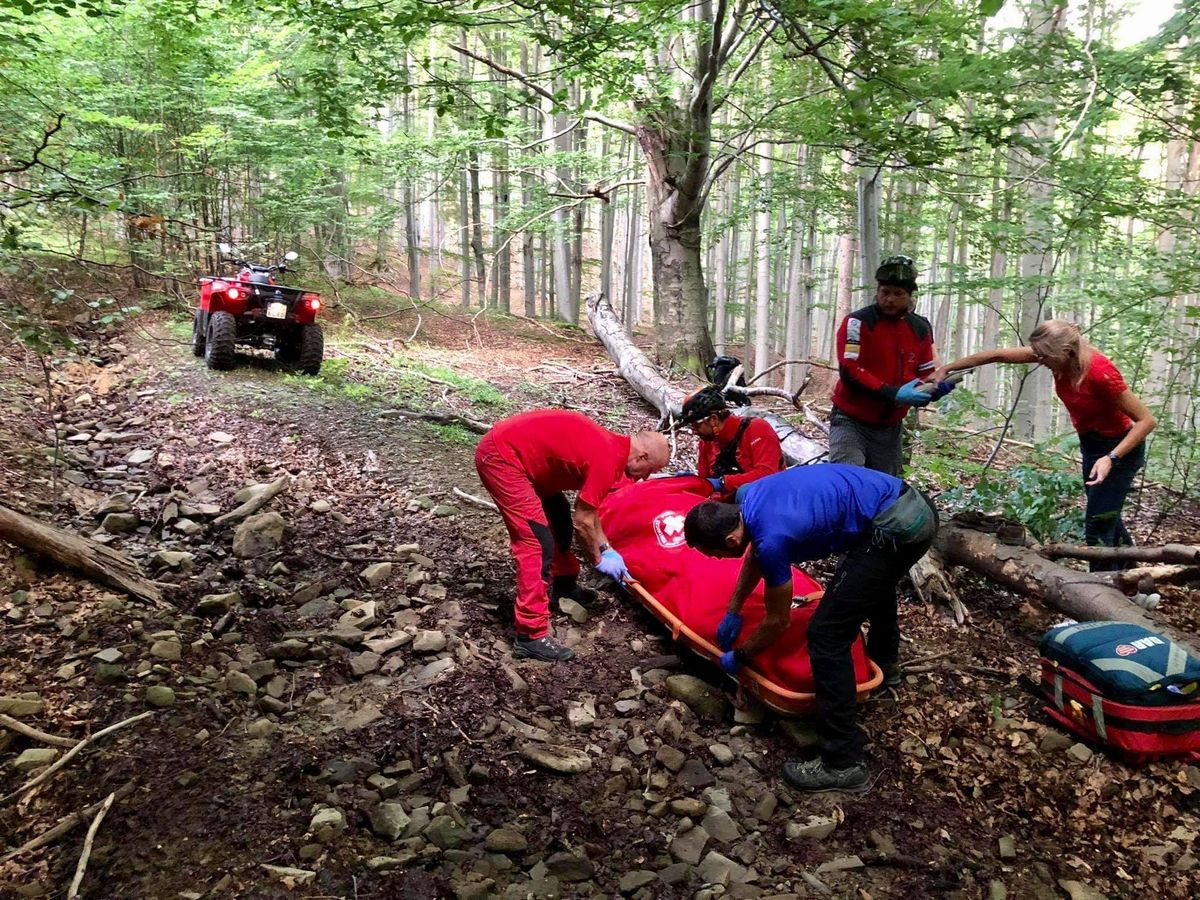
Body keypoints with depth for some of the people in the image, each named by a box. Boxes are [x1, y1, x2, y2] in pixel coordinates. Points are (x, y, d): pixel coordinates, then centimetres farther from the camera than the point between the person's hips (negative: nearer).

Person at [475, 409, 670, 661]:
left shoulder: (609, 445, 11)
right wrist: (599, 560, 4)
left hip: (514, 448, 11)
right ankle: (530, 637, -10)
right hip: (502, 456, -11)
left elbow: (588, 509, 22)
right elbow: (582, 521, -11)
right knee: (538, 544, -12)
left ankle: (564, 586, 43)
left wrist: (606, 549, 19)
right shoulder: (608, 460, -18)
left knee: (559, 519, 23)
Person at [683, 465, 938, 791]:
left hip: (897, 530, -10)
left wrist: (738, 657, 10)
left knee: (826, 634, -7)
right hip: (913, 506, 10)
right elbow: (755, 556, 24)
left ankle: (844, 763, -1)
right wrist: (733, 611, 26)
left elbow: (778, 621, -5)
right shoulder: (747, 497, 3)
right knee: (874, 577, 38)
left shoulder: (772, 539, -21)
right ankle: (883, 660, 67)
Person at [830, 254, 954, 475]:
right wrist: (893, 394, -25)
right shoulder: (858, 322, -8)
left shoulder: (921, 329, 8)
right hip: (851, 422, -5)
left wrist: (935, 389, -12)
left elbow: (926, 374, 13)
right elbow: (849, 371, -17)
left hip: (889, 428, 5)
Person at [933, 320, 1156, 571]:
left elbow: (1147, 420, -28)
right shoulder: (1060, 355, -15)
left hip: (1118, 448, -8)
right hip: (1090, 444, 9)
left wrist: (1111, 458, -39)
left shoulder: (1100, 372, -34)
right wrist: (946, 368, -7)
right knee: (1106, 516, 25)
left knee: (1097, 528, -6)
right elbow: (999, 355, -10)